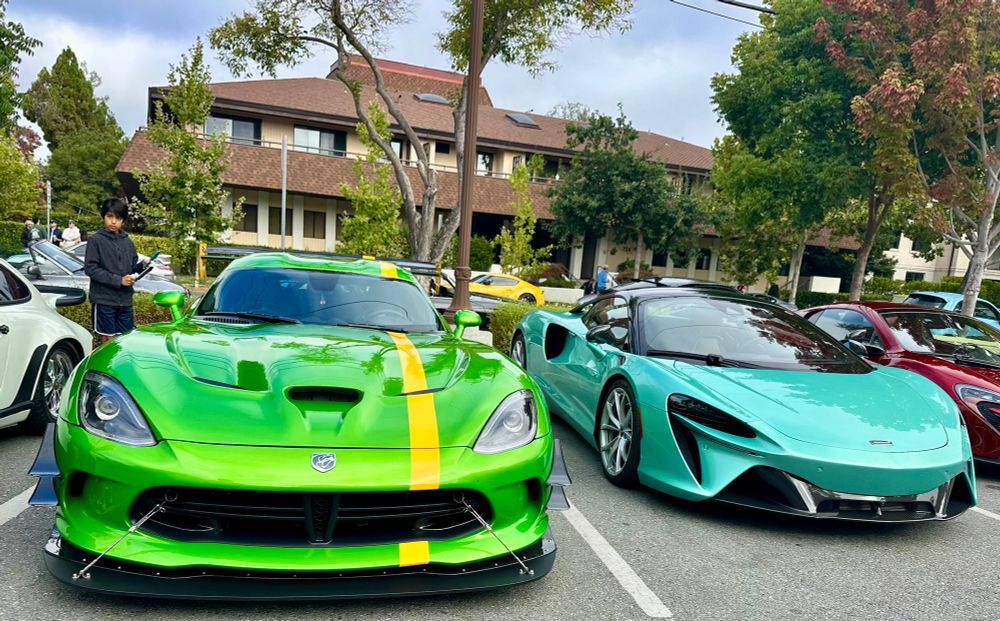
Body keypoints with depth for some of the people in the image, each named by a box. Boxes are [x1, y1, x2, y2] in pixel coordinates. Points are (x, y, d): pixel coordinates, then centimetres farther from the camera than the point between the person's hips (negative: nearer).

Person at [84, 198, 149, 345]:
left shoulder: (128, 242, 11)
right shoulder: (96, 240, -6)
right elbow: (90, 268, -11)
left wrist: (143, 266, -8)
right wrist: (118, 280, -18)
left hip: (125, 300, 5)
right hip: (104, 299, -5)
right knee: (107, 340, 2)